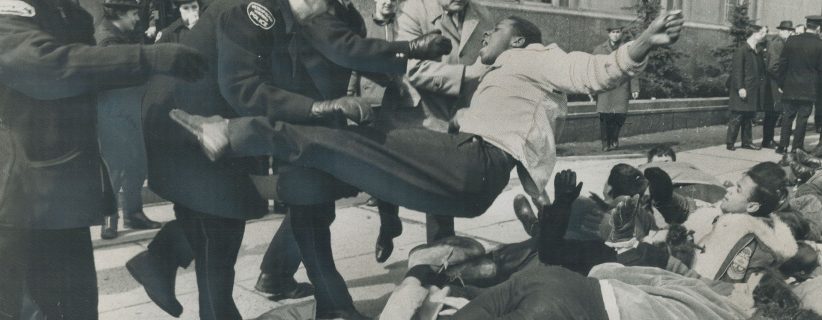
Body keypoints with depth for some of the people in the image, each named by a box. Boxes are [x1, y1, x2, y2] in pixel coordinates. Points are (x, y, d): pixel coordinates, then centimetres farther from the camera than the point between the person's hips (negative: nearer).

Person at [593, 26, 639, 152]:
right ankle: (605, 143, 6)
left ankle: (614, 140, 17)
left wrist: (635, 89, 1)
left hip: (621, 89, 1)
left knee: (620, 115, -6)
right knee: (605, 116, -6)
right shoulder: (598, 49, 12)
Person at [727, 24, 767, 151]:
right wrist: (740, 88, -20)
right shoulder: (741, 50, -10)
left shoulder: (757, 52, 15)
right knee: (737, 117, -4)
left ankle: (747, 142, 18)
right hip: (743, 90, -8)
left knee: (749, 117, 12)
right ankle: (730, 143, 2)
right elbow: (736, 71, -15)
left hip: (753, 92, 8)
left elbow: (761, 71, 19)